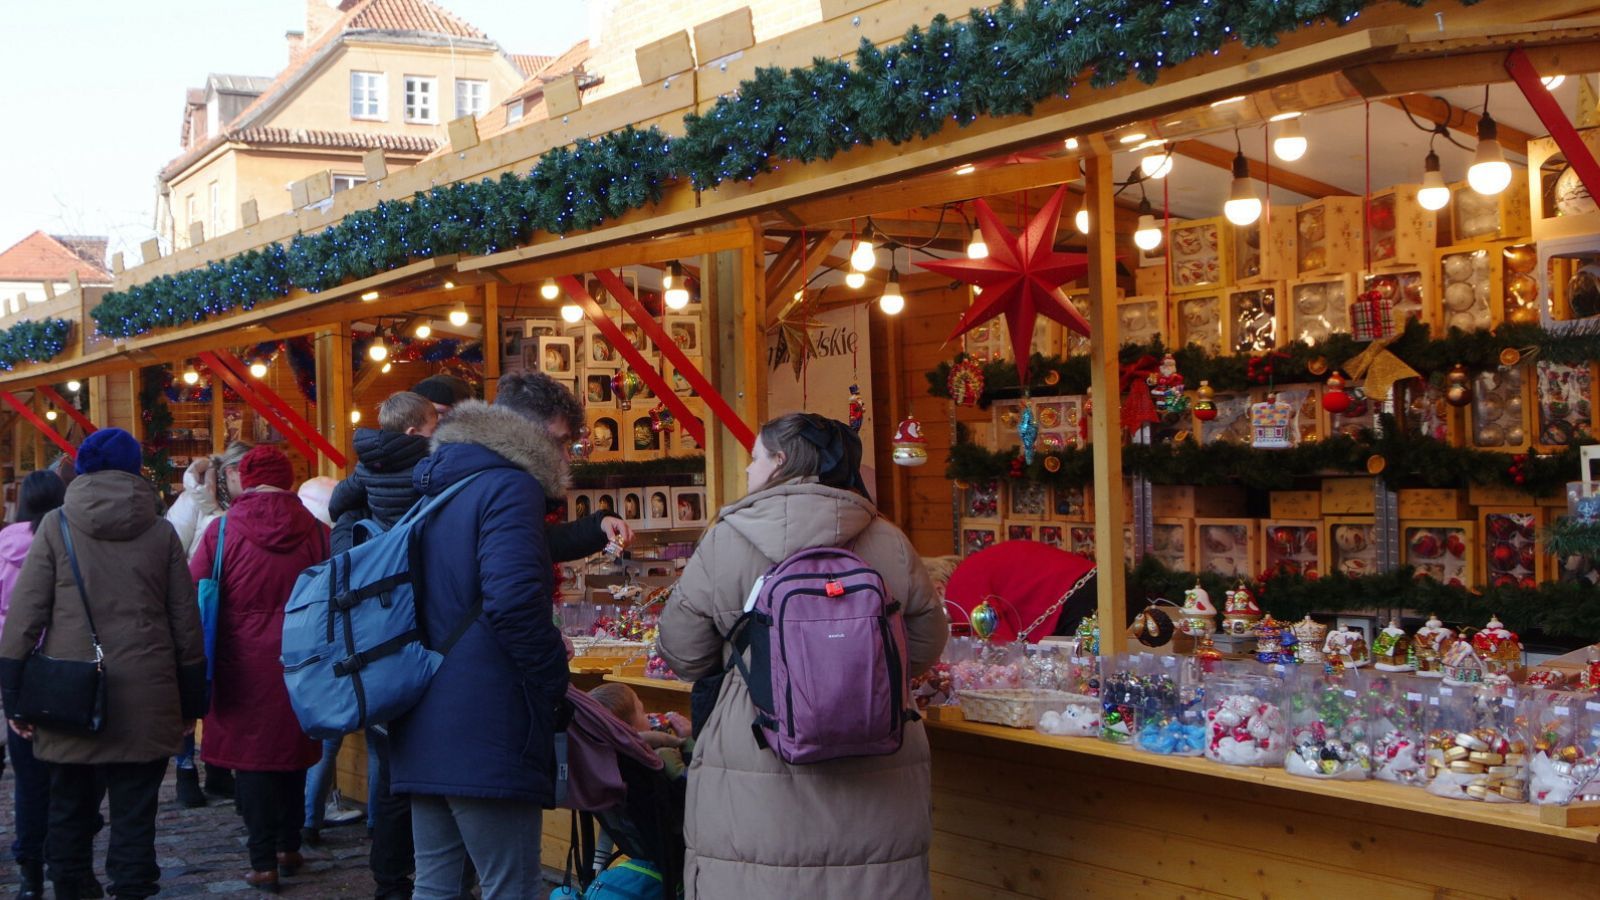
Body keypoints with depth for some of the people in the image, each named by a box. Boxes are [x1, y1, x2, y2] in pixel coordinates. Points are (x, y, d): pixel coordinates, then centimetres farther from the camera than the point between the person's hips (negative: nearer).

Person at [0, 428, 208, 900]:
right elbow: (186, 623, 6)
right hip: (145, 701, 0)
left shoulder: (56, 526, 2)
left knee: (70, 810, 13)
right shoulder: (161, 532, 5)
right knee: (135, 814, 3)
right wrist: (191, 701, 13)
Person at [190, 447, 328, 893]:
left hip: (244, 667, -2)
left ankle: (264, 863, 5)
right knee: (292, 751, 18)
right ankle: (290, 848, 30)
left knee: (250, 758, 6)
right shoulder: (317, 533, -3)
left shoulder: (222, 532, -7)